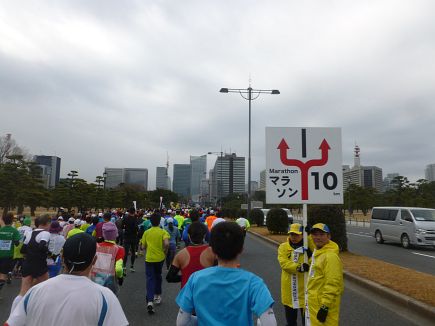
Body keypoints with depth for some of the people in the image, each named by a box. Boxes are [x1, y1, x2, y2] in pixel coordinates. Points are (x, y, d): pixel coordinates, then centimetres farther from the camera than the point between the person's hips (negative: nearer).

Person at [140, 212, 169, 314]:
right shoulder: (163, 232, -7)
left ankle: (150, 301, -15)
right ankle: (157, 295, 34)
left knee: (150, 278, 0)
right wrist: (165, 251, -4)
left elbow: (143, 246, 3)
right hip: (160, 258, 0)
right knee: (158, 276, 22)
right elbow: (166, 243, -22)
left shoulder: (146, 232, -1)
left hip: (149, 258, 0)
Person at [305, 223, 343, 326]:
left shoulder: (330, 256, -22)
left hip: (324, 303, -9)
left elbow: (332, 284, -25)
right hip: (314, 302, 9)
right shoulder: (316, 252, 7)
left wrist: (325, 306, -23)